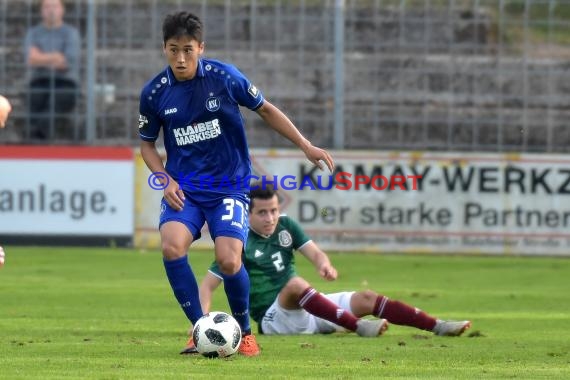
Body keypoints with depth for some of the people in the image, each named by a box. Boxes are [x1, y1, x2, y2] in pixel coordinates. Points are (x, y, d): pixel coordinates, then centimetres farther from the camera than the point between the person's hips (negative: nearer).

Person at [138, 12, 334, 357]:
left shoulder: (225, 77, -9)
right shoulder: (154, 93, -4)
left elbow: (266, 110, 5)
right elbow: (147, 143, 11)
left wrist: (306, 145, 1)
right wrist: (166, 180, -5)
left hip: (229, 186, -2)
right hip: (183, 189, 2)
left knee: (228, 260, -20)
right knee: (172, 245, -27)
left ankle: (245, 332, 8)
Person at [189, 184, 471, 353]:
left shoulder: (286, 226, 7)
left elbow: (313, 251, -3)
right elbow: (208, 285, -12)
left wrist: (324, 264, -28)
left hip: (305, 308, 6)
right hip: (273, 318, -6)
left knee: (366, 299, -6)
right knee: (295, 283, -37)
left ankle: (437, 326, -11)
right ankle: (359, 327, -46)